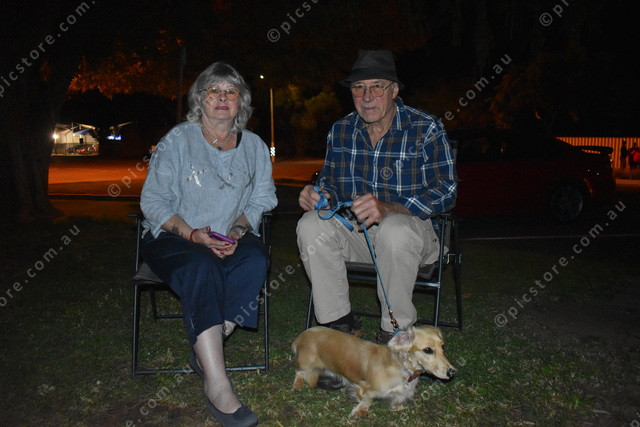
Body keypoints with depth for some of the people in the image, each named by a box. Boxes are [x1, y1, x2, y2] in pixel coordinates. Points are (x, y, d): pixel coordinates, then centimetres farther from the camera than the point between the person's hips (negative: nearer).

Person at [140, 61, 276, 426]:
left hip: (230, 240, 4)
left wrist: (238, 231, -13)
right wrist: (192, 234, -20)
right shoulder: (178, 140, -2)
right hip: (172, 238, -3)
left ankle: (205, 352, -22)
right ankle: (217, 385, -40)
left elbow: (260, 201, 8)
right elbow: (153, 200, -6)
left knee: (257, 258, -30)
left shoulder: (254, 146, 8)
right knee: (202, 267, -36)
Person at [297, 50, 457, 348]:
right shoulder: (340, 131, 3)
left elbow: (445, 191, -17)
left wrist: (388, 208, -33)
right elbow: (329, 181, 15)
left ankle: (395, 331, -16)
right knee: (311, 225, -22)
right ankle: (341, 322, -9)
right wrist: (317, 195, -12)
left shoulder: (426, 129, -10)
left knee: (394, 231, -38)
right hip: (356, 232, 4)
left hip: (414, 226, -4)